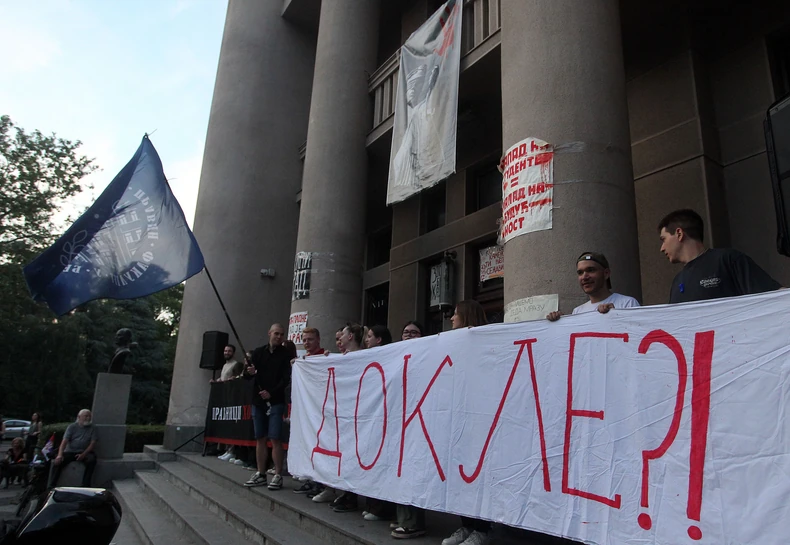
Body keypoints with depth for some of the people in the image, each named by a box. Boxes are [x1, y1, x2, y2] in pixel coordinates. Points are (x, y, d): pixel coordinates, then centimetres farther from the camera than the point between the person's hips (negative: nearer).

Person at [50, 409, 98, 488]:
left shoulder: (92, 428, 5)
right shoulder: (72, 427, 4)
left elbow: (93, 444, -2)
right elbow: (64, 441, -6)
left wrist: (83, 454, -19)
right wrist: (60, 455, -24)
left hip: (84, 452, -1)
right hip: (70, 452, 1)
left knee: (92, 459, -32)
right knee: (58, 461, -26)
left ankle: (85, 486, -28)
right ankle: (52, 486, -17)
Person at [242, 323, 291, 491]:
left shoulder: (285, 355, 1)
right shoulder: (258, 352, 10)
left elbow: (286, 379, -7)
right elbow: (246, 375, 9)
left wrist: (271, 393, -19)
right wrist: (249, 372, -14)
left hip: (276, 401, -4)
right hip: (258, 401, 4)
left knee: (275, 438, -8)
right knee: (260, 438, 8)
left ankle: (278, 476, -3)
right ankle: (261, 474, 17)